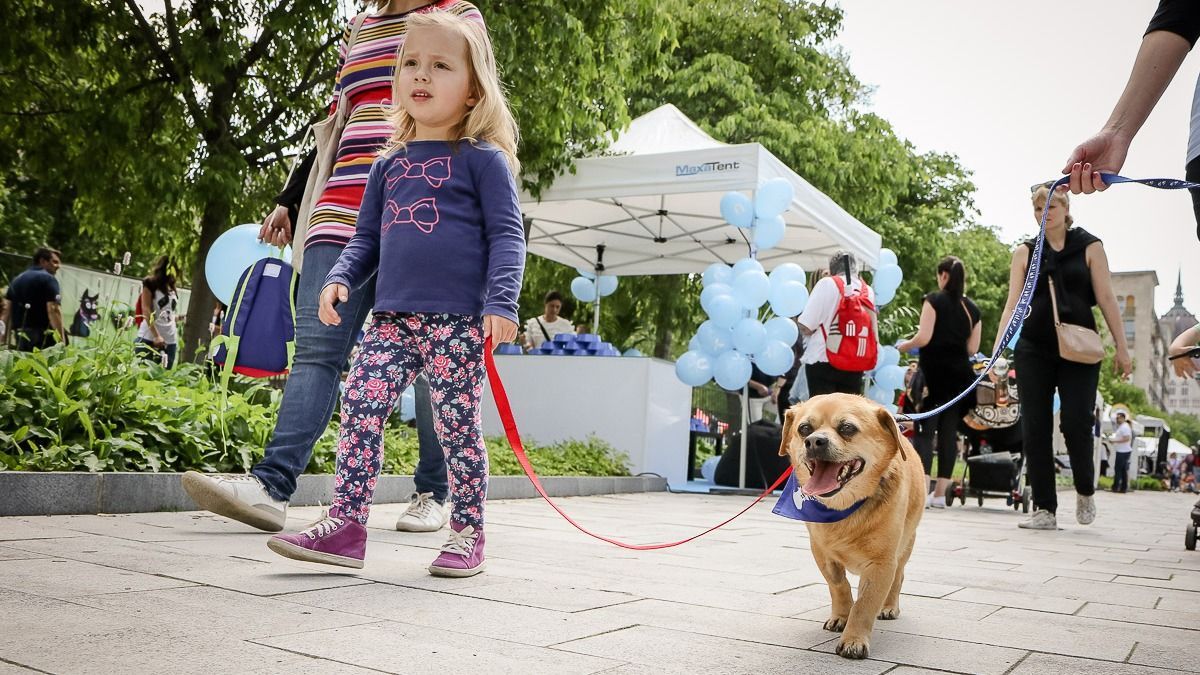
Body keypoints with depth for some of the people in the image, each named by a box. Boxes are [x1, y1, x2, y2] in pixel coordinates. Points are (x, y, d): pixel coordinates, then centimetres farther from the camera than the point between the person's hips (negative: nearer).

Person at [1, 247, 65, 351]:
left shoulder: (16, 279, 18)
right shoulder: (48, 279, -5)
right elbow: (53, 310, -16)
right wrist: (62, 341, -19)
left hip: (20, 336, 7)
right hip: (42, 335, -7)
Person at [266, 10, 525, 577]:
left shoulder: (482, 158, 1)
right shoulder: (388, 166, 17)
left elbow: (506, 233, -4)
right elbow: (367, 238, 22)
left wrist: (502, 301, -15)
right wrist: (340, 278, 4)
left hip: (457, 320, -5)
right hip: (392, 317, 5)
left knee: (458, 425, 1)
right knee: (360, 407, -2)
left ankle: (467, 534, 15)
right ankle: (345, 526, 6)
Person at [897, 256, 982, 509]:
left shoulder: (934, 300, -4)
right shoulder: (972, 308, 11)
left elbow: (923, 338, -12)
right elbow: (972, 348, 10)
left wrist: (903, 346, 5)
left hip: (934, 372, -5)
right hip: (960, 374, 5)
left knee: (925, 428, -4)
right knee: (949, 431, 6)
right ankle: (940, 493, 8)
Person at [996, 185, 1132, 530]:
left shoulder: (1089, 247, 6)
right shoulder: (1025, 253, 8)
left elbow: (1106, 298, 3)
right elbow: (1012, 304, 2)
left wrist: (1121, 347, -3)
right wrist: (997, 350, -8)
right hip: (1033, 350, 2)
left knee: (1075, 422, -10)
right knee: (1035, 428, -2)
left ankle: (1085, 491, 18)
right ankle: (1044, 510, 5)